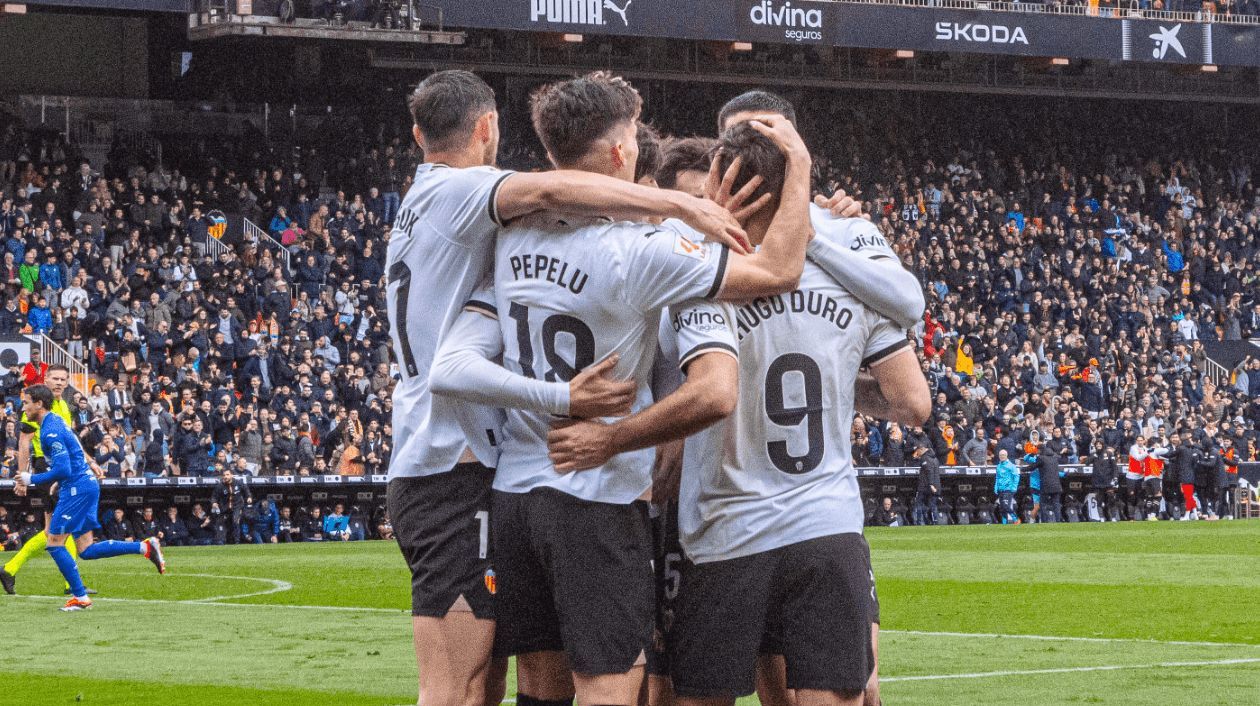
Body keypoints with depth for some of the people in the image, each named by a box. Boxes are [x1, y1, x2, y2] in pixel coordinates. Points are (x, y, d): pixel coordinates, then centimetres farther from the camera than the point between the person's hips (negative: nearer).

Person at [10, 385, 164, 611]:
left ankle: (80, 597, 0)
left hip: (77, 488, -10)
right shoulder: (55, 421, 14)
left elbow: (62, 470, -23)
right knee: (86, 551, 8)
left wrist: (32, 479, -13)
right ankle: (145, 547, 5)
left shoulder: (50, 432, -18)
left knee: (54, 543, -4)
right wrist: (58, 481, 20)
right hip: (86, 484, 10)